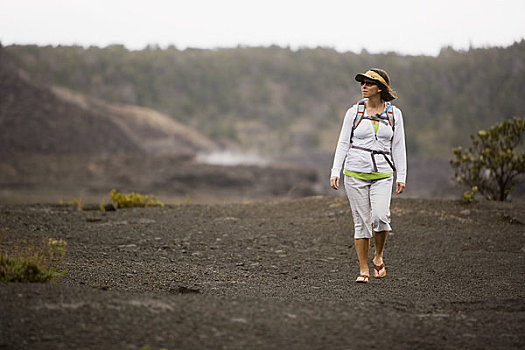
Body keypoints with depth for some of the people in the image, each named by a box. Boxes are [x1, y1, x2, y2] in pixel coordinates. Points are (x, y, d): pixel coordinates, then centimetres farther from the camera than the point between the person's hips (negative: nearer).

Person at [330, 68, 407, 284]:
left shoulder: (394, 114, 5)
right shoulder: (354, 112, 4)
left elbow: (398, 147, 8)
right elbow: (343, 143, 6)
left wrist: (401, 177, 3)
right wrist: (335, 172, -2)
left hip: (382, 175, 0)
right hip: (355, 173, 0)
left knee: (380, 216, -19)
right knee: (361, 220, -1)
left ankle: (378, 256, 6)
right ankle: (363, 269, 8)